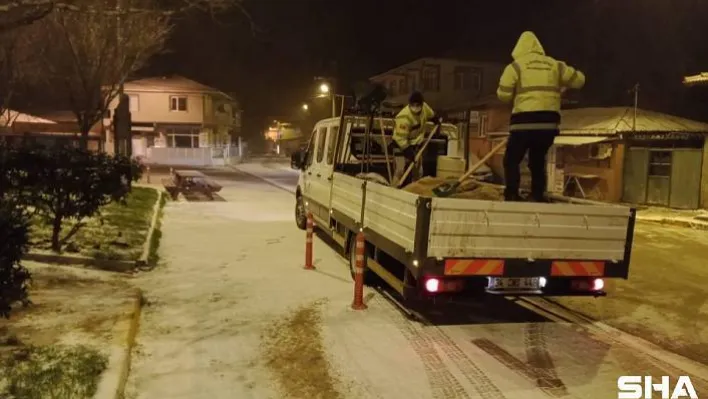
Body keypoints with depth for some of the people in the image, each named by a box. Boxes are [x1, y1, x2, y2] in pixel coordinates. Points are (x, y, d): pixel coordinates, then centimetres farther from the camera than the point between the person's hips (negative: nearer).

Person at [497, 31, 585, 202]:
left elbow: (503, 94, -3)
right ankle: (538, 196, 13)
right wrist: (560, 86, 37)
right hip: (549, 122, 4)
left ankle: (512, 196, -5)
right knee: (538, 160, 17)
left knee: (511, 160, 5)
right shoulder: (554, 65, 15)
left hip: (525, 121, -4)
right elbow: (579, 80, 20)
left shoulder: (516, 65, 3)